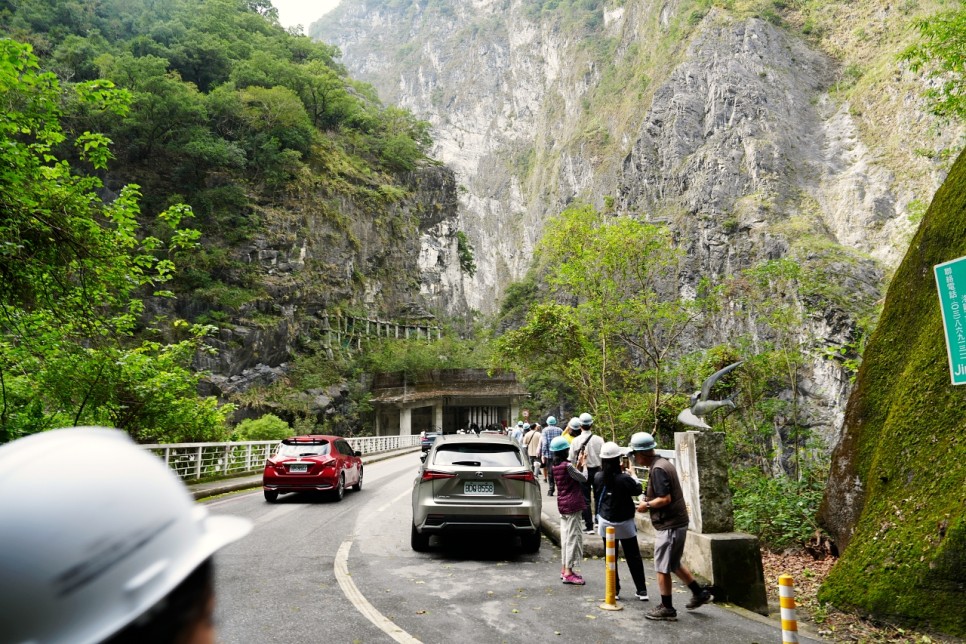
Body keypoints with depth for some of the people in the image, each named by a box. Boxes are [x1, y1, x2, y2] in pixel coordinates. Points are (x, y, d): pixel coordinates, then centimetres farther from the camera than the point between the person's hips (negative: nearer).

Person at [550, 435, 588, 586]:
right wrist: (581, 466, 6)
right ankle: (568, 573, -2)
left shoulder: (555, 466, 8)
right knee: (573, 537, -4)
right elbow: (583, 479, -9)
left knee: (566, 536, 15)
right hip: (572, 505, -9)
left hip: (563, 504, 9)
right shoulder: (567, 466, -18)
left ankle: (564, 569, 22)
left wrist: (579, 465, 8)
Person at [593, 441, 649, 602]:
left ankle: (614, 590, 15)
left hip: (606, 522, 3)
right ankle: (642, 590, 15)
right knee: (633, 557, 10)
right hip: (625, 523, -3)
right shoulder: (624, 479, -21)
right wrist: (632, 475, 10)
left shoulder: (598, 478, -9)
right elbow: (638, 490, -2)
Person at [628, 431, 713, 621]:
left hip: (669, 526, -10)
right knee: (674, 564, 23)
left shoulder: (657, 469, -21)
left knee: (662, 568, 3)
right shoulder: (663, 463, 10)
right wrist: (649, 500, 9)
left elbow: (665, 499, -26)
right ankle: (699, 593, 30)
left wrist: (647, 505, -12)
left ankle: (666, 609, 14)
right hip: (677, 522, 10)